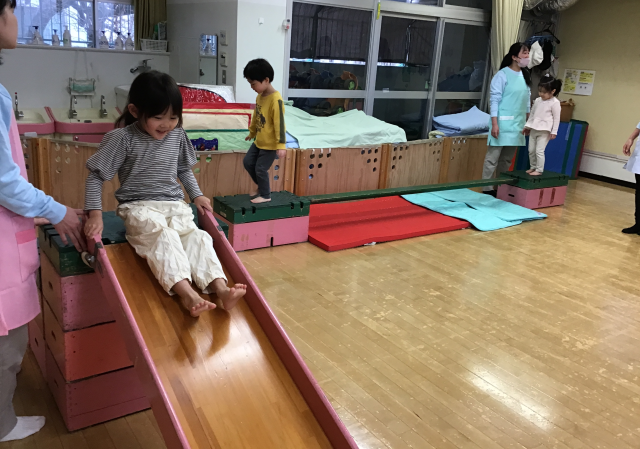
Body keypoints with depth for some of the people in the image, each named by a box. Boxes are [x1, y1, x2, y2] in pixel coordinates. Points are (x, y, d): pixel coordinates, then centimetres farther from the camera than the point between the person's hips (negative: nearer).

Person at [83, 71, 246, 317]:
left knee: (196, 236, -22)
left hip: (174, 204, 5)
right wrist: (95, 213, -14)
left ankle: (220, 288, -36)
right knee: (163, 235, -34)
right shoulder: (122, 139, -9)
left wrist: (196, 195, 11)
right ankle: (186, 293, -47)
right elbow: (95, 176, -4)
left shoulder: (177, 135, 5)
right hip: (139, 207, -4)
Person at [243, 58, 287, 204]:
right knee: (248, 162, 15)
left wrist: (281, 144, -26)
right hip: (259, 141, 9)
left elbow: (279, 123, -25)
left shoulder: (276, 99, -24)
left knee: (260, 169, -2)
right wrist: (252, 132, 28)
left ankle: (265, 195, 18)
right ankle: (262, 186, 33)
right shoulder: (260, 96, 2)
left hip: (270, 144, -9)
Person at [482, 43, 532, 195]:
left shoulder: (526, 75, 12)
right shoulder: (503, 75, -8)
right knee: (493, 157, -5)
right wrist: (494, 123, -17)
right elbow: (495, 100, -11)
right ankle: (487, 189, 0)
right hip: (503, 123, -6)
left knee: (507, 159, 10)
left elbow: (527, 100, 17)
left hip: (518, 124, 7)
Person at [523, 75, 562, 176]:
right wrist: (527, 126, 19)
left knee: (539, 151, -11)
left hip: (544, 131, -7)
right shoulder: (537, 100, 9)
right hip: (533, 129, 7)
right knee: (531, 150, 9)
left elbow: (556, 118, -8)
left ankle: (539, 170, -3)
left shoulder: (555, 103, -9)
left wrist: (554, 132, -11)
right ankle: (533, 167, 23)